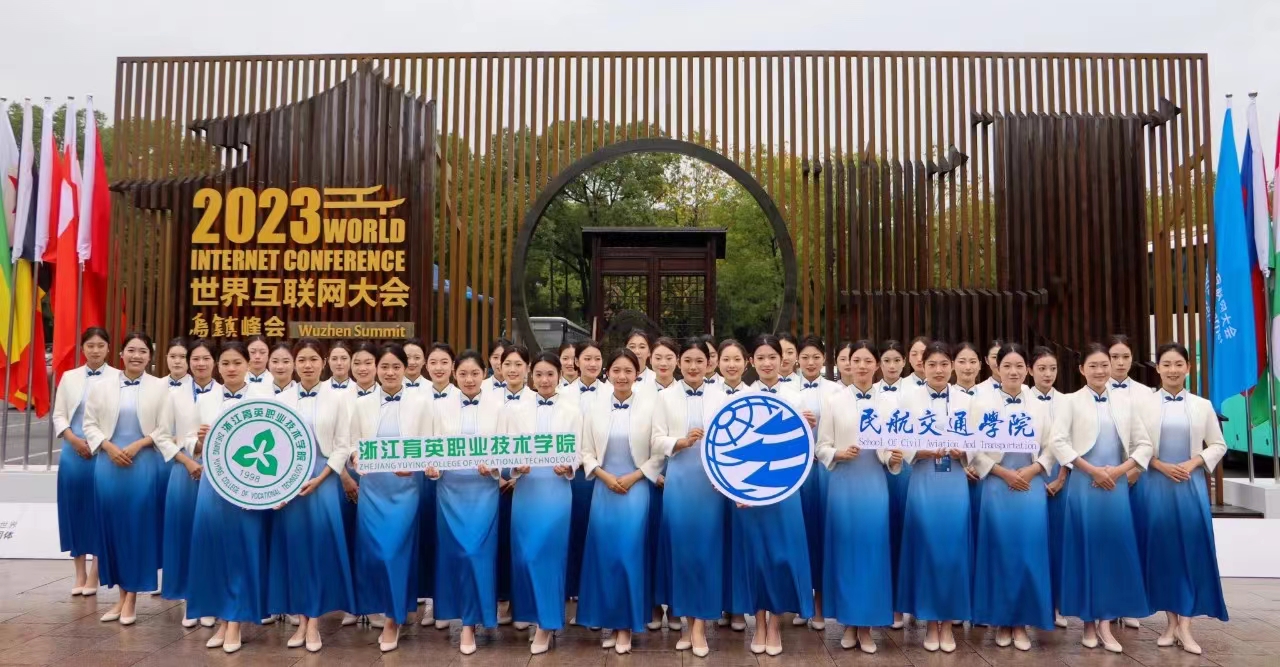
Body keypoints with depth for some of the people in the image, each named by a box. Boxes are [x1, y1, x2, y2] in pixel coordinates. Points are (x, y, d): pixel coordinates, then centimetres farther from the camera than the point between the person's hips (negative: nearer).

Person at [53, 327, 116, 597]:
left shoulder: (118, 378, -1)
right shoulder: (69, 377, 9)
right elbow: (58, 415, 8)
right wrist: (74, 440, -7)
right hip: (74, 452, 3)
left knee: (99, 512, 0)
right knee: (74, 510, 7)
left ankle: (93, 576, 10)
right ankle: (80, 574, 18)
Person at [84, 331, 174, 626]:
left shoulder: (160, 387, 1)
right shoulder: (102, 386, 6)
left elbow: (164, 431, -1)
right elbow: (90, 423, 6)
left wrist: (137, 445, -13)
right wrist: (109, 446, -9)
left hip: (144, 465, -2)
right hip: (108, 464, 2)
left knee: (138, 526, 1)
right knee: (112, 525, 7)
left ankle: (132, 596, 13)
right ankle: (121, 594, 20)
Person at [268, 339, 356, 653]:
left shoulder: (336, 398, 1)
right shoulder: (281, 399, 6)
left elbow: (343, 446, 0)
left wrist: (319, 478, -10)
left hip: (324, 479, -1)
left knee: (322, 545, -4)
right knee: (293, 545, 4)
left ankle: (314, 622, 7)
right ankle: (302, 620, 16)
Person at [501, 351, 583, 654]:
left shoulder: (573, 412, 5)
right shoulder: (516, 411, 9)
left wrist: (568, 467, -18)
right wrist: (515, 465, -16)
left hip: (557, 488, -2)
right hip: (526, 488, 2)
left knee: (549, 554, -3)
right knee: (524, 554, 5)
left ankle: (547, 623, 8)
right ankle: (535, 616, 22)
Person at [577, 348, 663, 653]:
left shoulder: (649, 407, -4)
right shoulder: (596, 409, 4)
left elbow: (659, 453, -3)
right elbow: (586, 452, 6)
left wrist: (633, 477, -10)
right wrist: (605, 476, -8)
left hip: (636, 489, -2)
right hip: (604, 489, 3)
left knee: (629, 554, -2)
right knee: (604, 554, 5)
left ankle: (626, 626, 12)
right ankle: (610, 623, 19)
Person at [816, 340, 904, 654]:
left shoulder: (890, 401, 6)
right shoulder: (833, 401, 2)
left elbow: (899, 444, 7)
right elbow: (821, 447, 3)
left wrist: (895, 458, -14)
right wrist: (839, 455, -15)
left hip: (875, 483, 1)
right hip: (843, 483, -1)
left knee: (873, 548, 2)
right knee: (845, 548, 4)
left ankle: (866, 626, 17)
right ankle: (848, 623, 19)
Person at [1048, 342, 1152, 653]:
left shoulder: (1125, 400, 11)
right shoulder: (1070, 401, 2)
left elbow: (1144, 444, 10)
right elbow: (1058, 442, -8)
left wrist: (1120, 470, -5)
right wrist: (1093, 470, -13)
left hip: (1117, 485, 3)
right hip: (1084, 485, -3)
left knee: (1115, 549, 1)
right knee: (1086, 549, 1)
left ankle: (1105, 623, 9)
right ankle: (1088, 622, 12)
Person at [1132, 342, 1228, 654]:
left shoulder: (1202, 406, 6)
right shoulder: (1143, 404, 1)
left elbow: (1218, 445, 9)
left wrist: (1192, 463, -7)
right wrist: (1162, 466, -12)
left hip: (1191, 485, 1)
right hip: (1154, 485, -1)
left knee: (1192, 550, -3)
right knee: (1161, 549, 2)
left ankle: (1185, 625, 3)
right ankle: (1171, 622, 13)